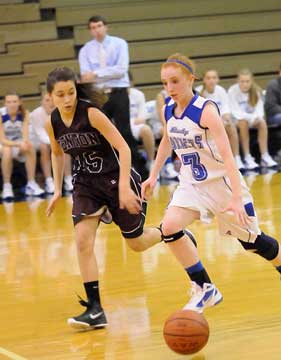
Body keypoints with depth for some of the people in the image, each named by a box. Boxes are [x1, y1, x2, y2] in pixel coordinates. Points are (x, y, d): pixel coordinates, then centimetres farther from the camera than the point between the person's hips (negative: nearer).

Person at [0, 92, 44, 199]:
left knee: (30, 147, -28)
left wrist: (24, 142, -40)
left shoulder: (24, 114, -12)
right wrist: (18, 144, -40)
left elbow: (25, 136, -16)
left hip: (18, 145, 3)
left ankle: (31, 184, -22)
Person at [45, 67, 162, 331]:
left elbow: (123, 148, -23)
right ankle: (95, 309, -12)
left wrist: (124, 187, -30)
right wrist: (57, 190, 11)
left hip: (116, 178, -4)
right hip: (85, 183, 4)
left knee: (136, 243, 8)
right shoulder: (51, 123, -6)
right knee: (83, 241, -15)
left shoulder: (91, 113, -23)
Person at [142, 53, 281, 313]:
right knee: (169, 227, -18)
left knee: (252, 242, 6)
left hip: (222, 182, -5)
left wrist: (237, 197, -38)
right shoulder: (168, 110, -4)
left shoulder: (206, 110, -24)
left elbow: (227, 155, -30)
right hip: (192, 184, 5)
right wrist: (154, 175, 15)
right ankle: (205, 289, -5)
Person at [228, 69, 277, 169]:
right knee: (243, 122, -35)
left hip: (253, 119, 4)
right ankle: (247, 158, -35)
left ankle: (264, 156, -29)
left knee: (262, 122, -26)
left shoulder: (256, 91, -5)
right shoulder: (232, 91, -17)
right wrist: (251, 117, -36)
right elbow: (236, 112, -23)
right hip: (236, 119, -4)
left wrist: (256, 117, -34)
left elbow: (259, 108, -11)